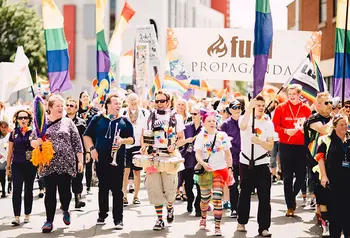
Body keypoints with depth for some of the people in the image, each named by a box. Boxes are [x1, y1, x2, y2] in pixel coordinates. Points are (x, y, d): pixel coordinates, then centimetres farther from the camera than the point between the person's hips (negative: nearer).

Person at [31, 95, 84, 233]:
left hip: (66, 164, 0)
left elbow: (77, 143, 4)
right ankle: (49, 221, 10)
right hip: (48, 164, 0)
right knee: (50, 193, 1)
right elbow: (33, 143, 8)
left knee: (65, 191, 1)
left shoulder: (68, 122, 5)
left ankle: (65, 210, 31)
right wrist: (38, 141, -15)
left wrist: (80, 161, 0)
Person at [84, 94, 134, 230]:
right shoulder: (98, 119, 4)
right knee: (103, 188, 9)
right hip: (101, 159, 0)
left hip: (118, 160, 0)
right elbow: (87, 135, 8)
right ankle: (102, 215, 21)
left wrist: (123, 140, -14)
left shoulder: (124, 121, 6)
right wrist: (92, 149, -5)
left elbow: (132, 139, 6)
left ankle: (118, 219, 1)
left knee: (117, 190, -2)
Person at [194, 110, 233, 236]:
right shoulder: (201, 137, 1)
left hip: (220, 169, 0)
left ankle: (217, 227, -7)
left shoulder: (222, 135, 4)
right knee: (205, 198, 9)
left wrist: (230, 169, 2)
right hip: (205, 170, 0)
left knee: (217, 199, -10)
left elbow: (228, 154, 9)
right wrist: (203, 163, -28)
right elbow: (198, 154, -9)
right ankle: (203, 218, 38)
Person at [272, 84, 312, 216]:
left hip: (301, 146, 1)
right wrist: (285, 131, -17)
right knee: (287, 177, 3)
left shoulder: (306, 109, 4)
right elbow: (275, 126, -1)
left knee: (301, 175, 2)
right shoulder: (281, 108, 0)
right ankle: (290, 206, 11)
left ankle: (292, 197, 30)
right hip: (286, 146, -1)